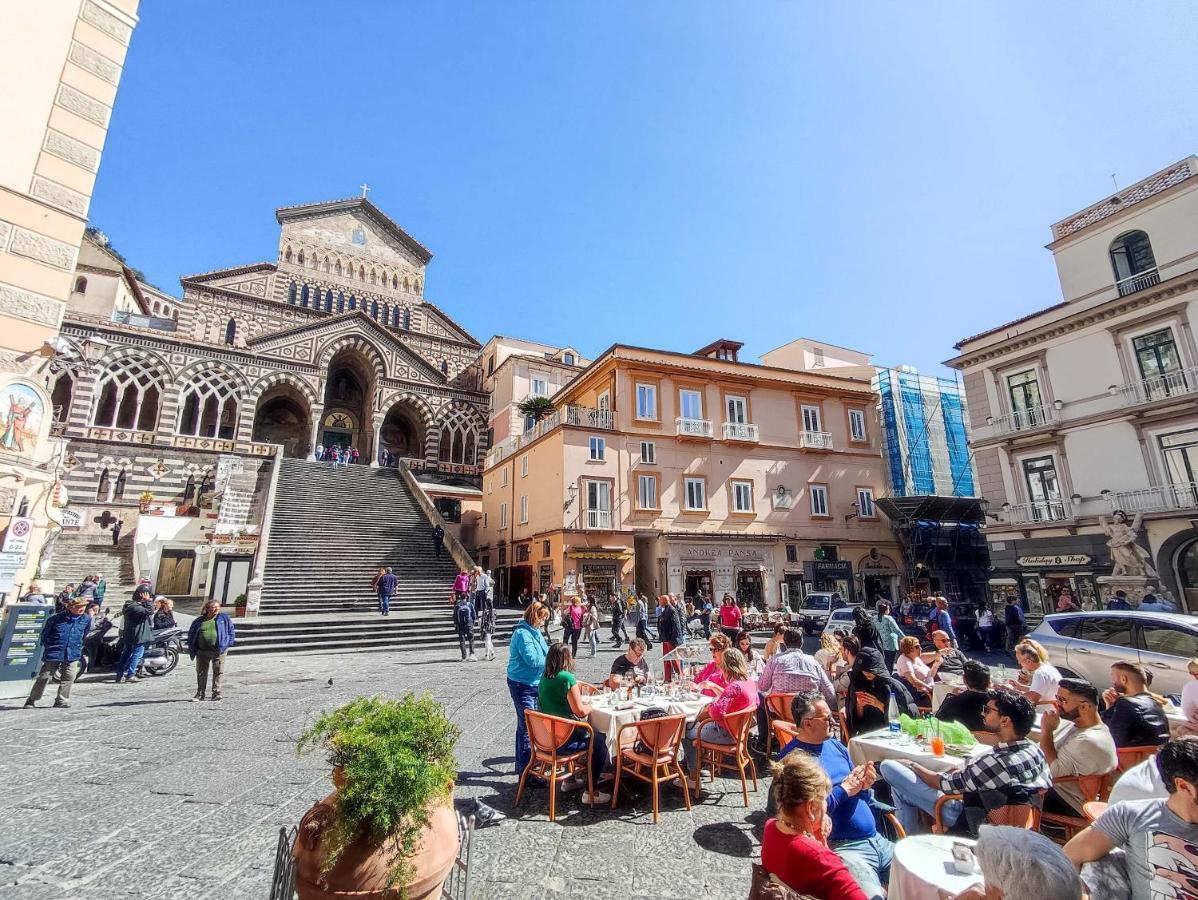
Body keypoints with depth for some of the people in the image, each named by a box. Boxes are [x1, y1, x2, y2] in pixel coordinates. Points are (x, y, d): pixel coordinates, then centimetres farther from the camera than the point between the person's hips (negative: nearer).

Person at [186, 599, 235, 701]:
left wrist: (229, 643, -2)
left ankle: (216, 693, 10)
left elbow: (231, 630, 8)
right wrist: (191, 649, 7)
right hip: (202, 651, 2)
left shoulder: (224, 618, 7)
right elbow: (191, 634, 16)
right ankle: (200, 694, 22)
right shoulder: (199, 621, 10)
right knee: (201, 673, 9)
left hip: (218, 650, -2)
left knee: (218, 672, 1)